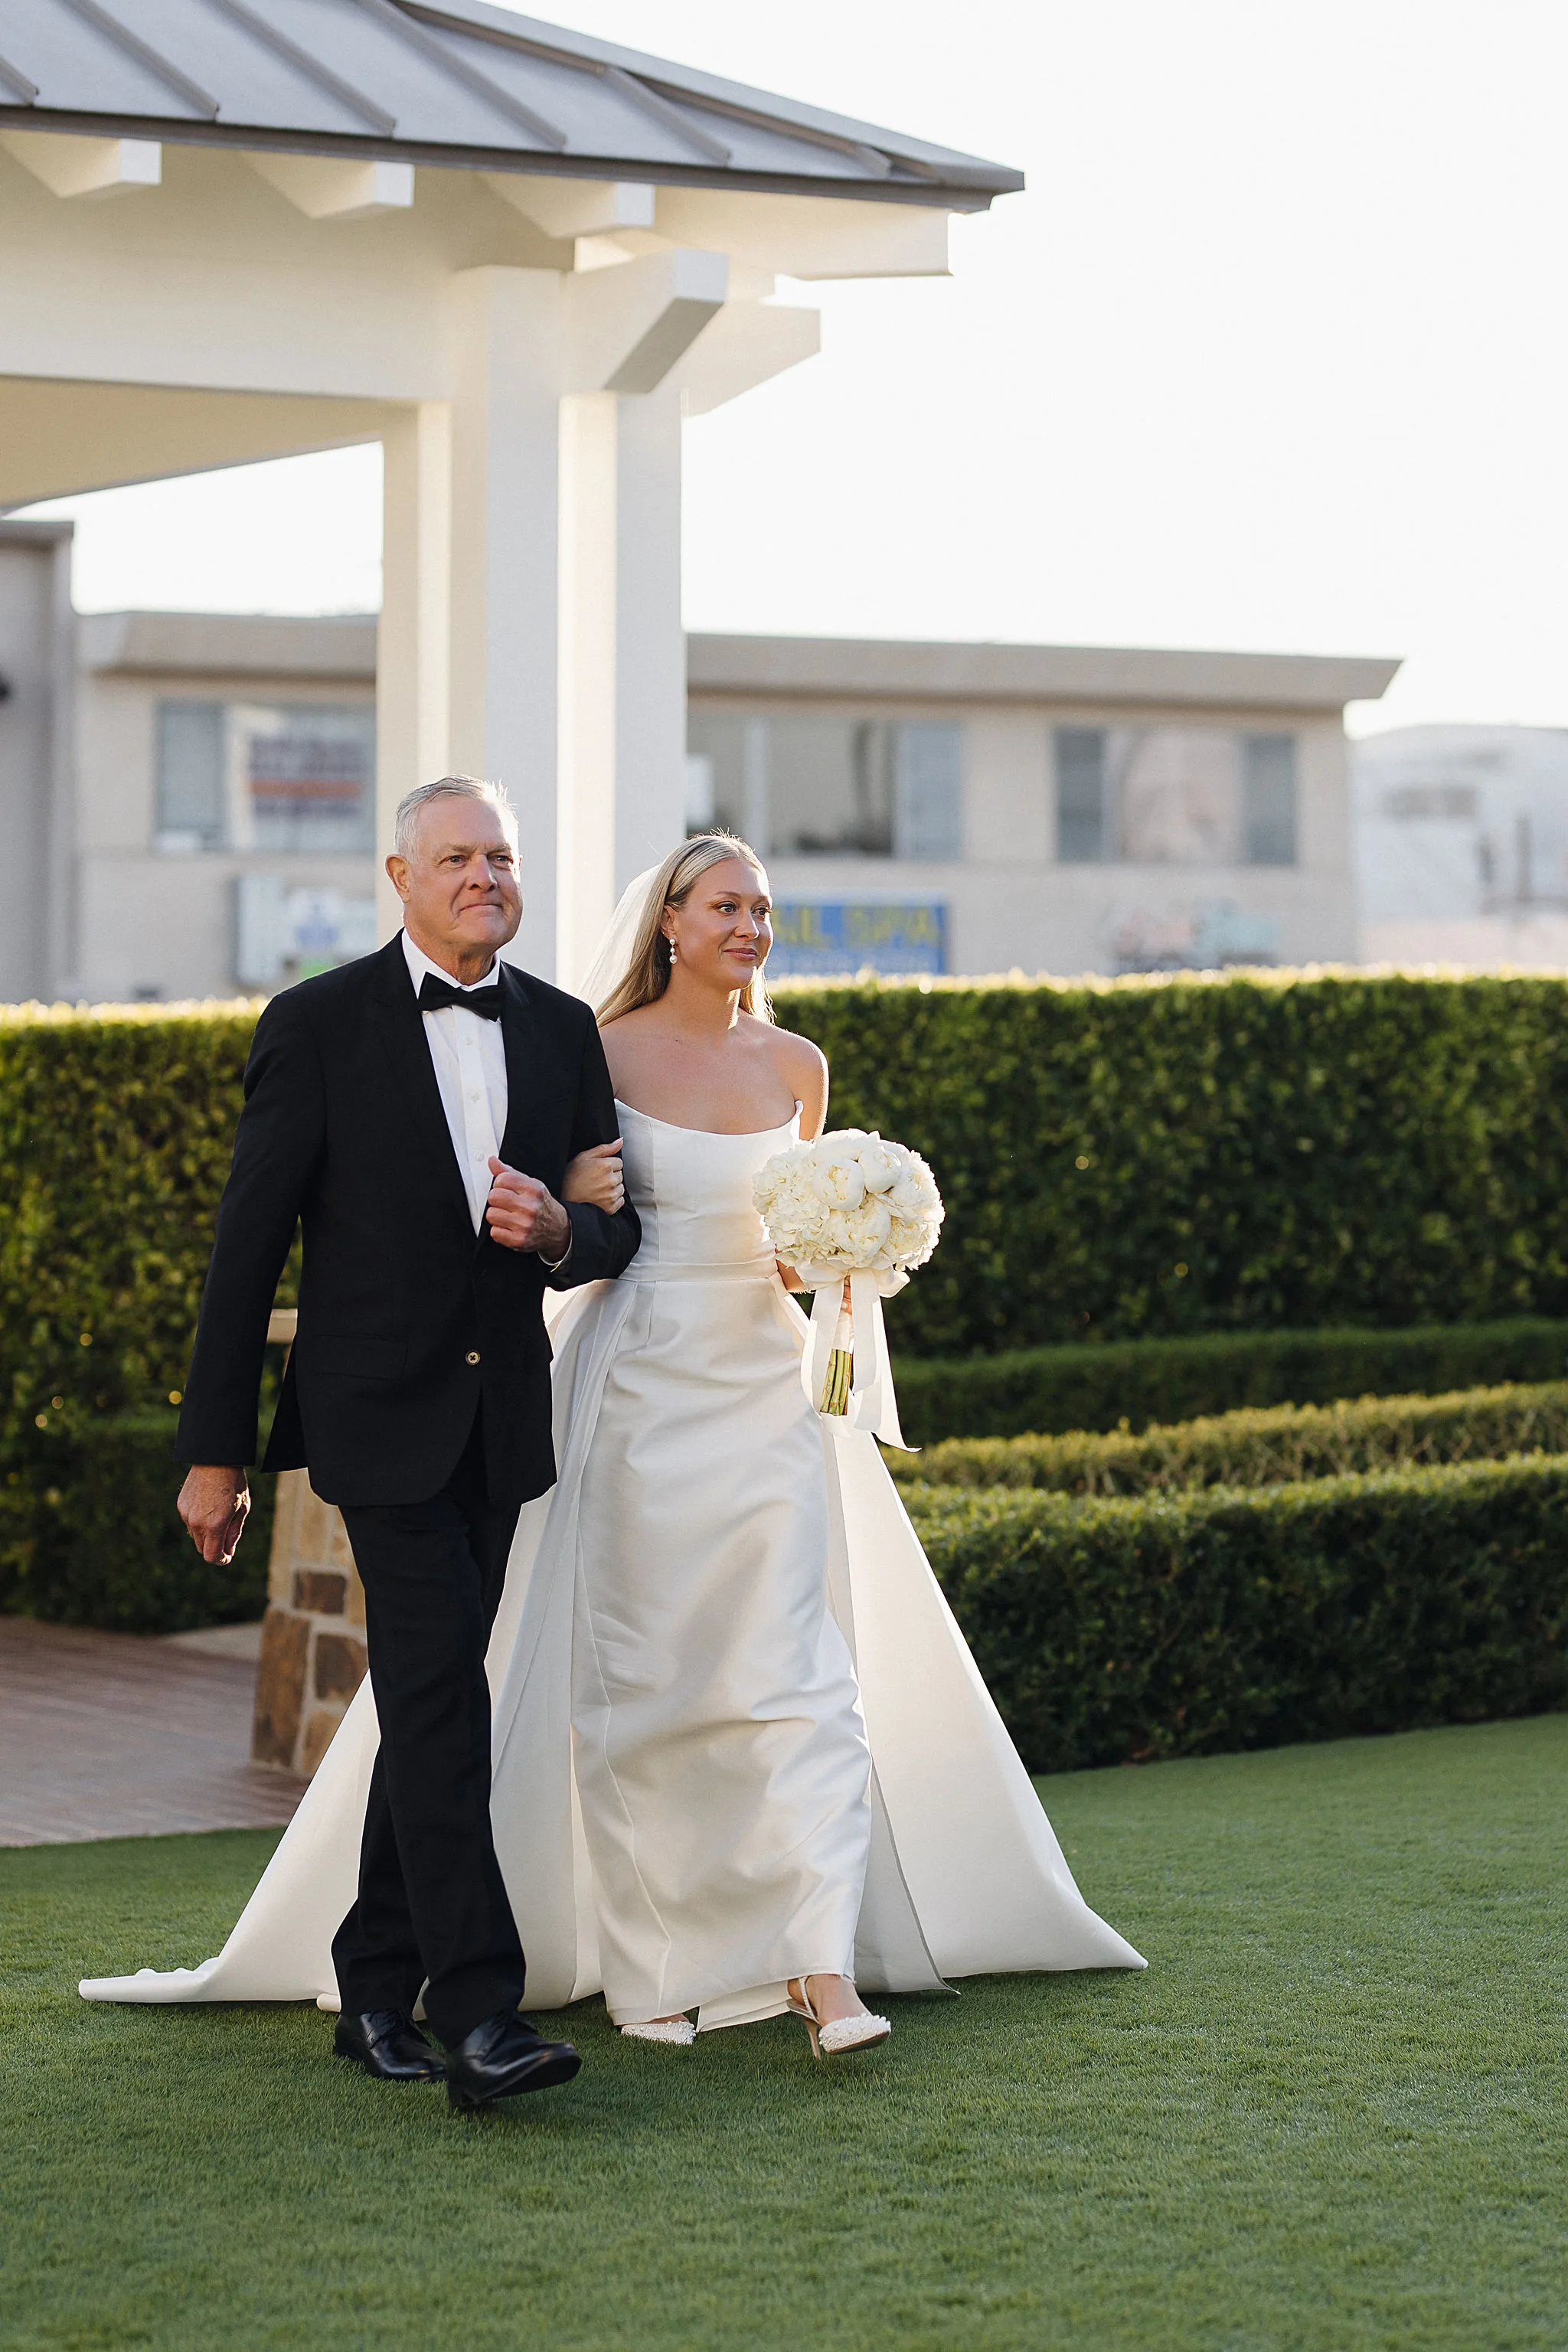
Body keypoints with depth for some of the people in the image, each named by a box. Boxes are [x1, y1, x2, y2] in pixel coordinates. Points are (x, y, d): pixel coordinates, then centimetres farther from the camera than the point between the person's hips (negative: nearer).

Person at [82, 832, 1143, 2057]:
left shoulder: (797, 1067, 9)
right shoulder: (602, 1054, -1)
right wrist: (568, 1205, -17)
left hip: (766, 1384, 3)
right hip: (640, 1389, -2)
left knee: (797, 1663, -7)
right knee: (635, 1671, 1)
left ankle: (825, 1966, -11)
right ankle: (644, 1957, 11)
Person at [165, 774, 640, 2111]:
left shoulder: (563, 1033, 8)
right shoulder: (319, 1025, -5)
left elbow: (618, 1232, 14)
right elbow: (249, 1242, -5)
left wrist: (561, 1231, -12)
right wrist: (216, 1448, -6)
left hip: (502, 1418, 5)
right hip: (379, 1414, -5)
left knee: (428, 1699, 12)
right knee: (443, 1697, -14)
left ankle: (378, 1987, 22)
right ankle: (479, 2014, -17)